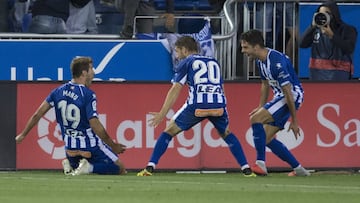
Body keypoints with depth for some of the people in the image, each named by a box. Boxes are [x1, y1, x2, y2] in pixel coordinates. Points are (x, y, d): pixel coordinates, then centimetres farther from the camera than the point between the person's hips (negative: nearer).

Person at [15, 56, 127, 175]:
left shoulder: (59, 92, 0)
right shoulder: (88, 95, -18)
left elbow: (37, 114, 1)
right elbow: (95, 125, -23)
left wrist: (23, 134, 12)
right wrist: (113, 146, -15)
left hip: (70, 147, 6)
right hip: (90, 146, -6)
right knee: (120, 169, 2)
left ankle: (71, 164, 1)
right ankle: (89, 167, -17)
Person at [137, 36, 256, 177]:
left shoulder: (186, 62, 15)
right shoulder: (214, 62, 30)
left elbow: (175, 90, 5)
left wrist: (162, 114, 1)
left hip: (197, 105, -3)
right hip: (218, 104, 3)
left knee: (169, 132, 13)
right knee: (227, 134, 29)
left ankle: (150, 168, 2)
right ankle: (246, 169, 16)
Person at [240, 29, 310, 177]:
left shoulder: (276, 62, -26)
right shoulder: (260, 60, 3)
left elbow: (288, 92, -23)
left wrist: (294, 121, -19)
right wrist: (261, 107, 24)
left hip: (294, 95, -10)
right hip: (280, 97, 10)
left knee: (256, 119, -23)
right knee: (266, 138, 8)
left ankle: (260, 164, -21)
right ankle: (298, 169, 17)